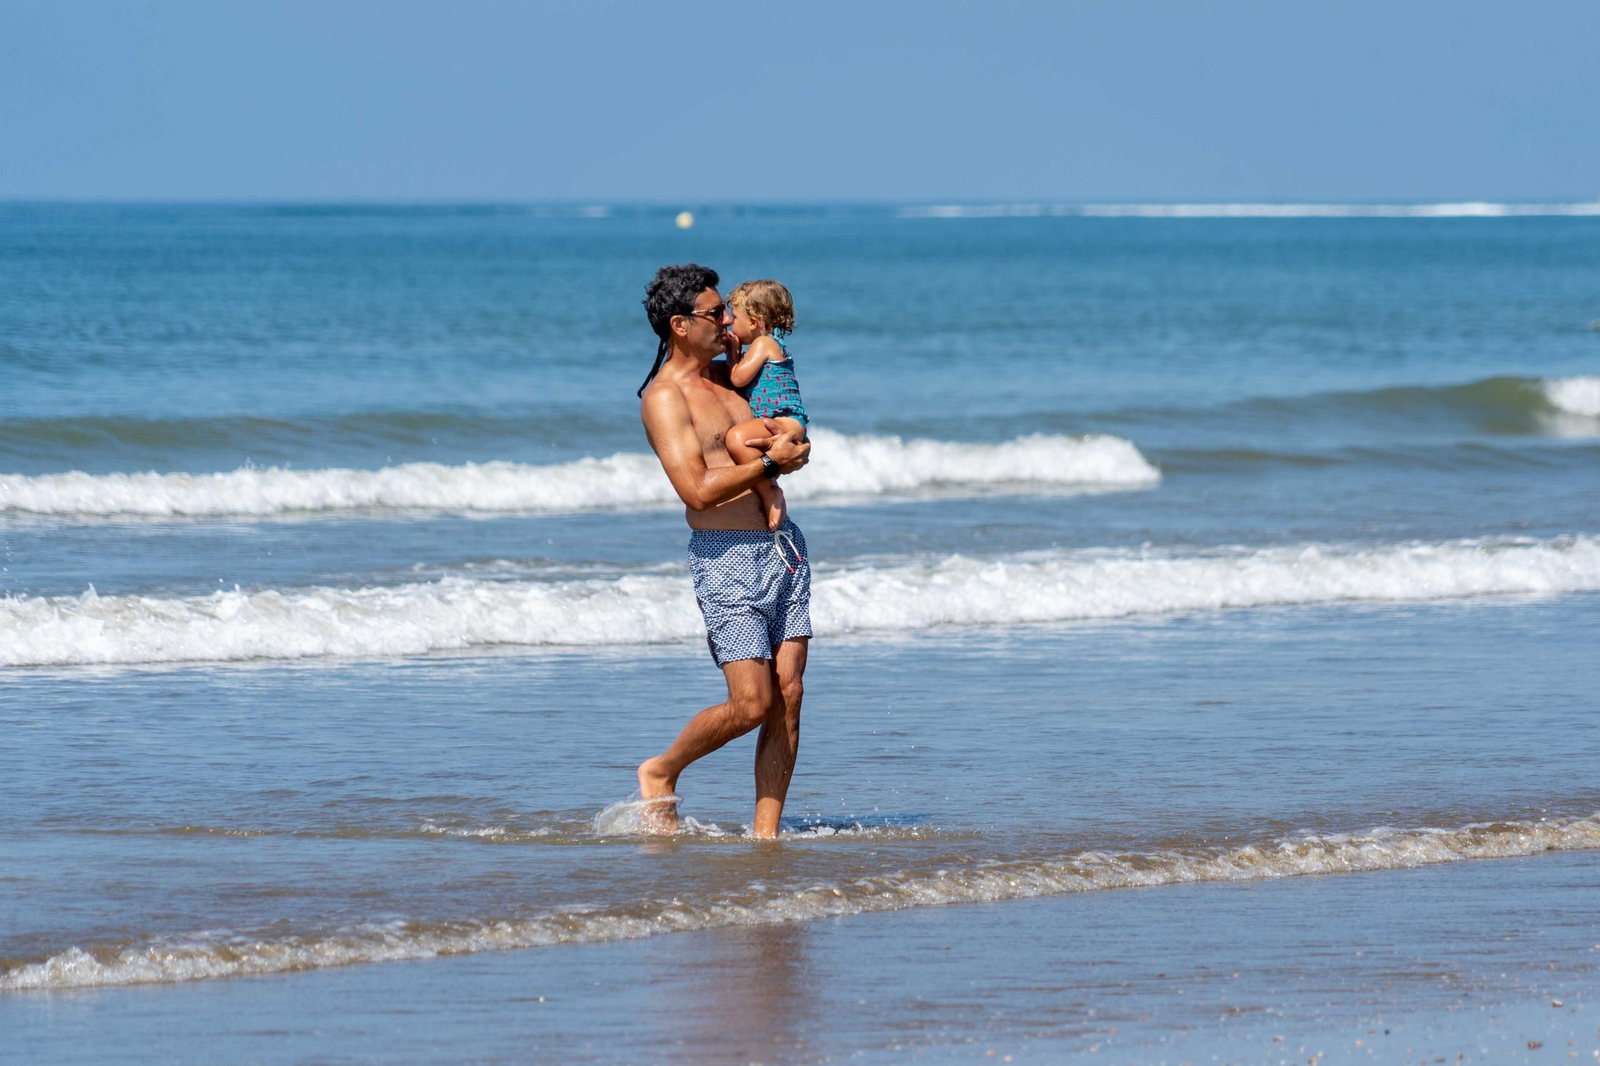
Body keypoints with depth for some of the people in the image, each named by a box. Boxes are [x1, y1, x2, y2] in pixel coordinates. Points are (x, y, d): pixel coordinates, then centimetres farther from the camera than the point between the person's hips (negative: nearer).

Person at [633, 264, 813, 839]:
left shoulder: (725, 376, 15)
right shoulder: (664, 397, -10)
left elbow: (788, 447, 28)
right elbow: (698, 490, -20)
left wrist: (786, 440, 5)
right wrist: (769, 460, -14)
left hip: (783, 545, 8)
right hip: (727, 559, -8)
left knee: (787, 697, 1)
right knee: (752, 704, -11)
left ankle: (765, 832, 5)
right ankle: (661, 773, 13)